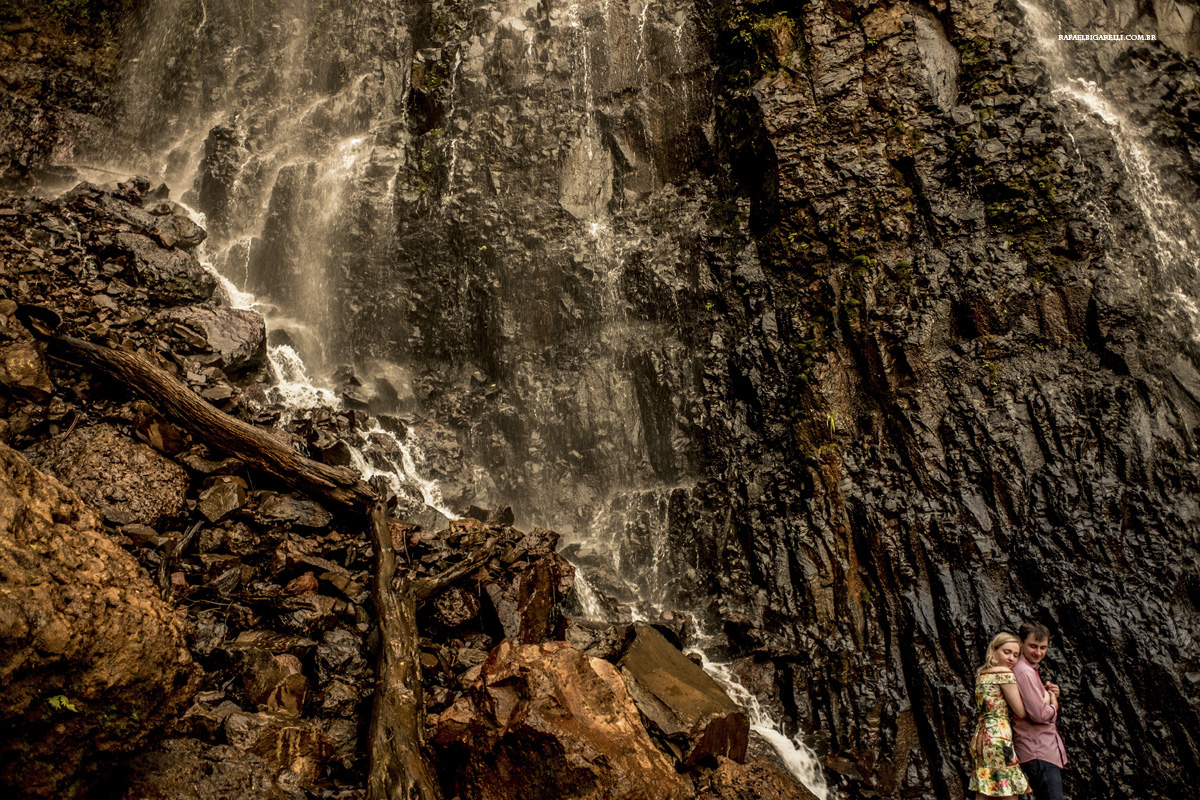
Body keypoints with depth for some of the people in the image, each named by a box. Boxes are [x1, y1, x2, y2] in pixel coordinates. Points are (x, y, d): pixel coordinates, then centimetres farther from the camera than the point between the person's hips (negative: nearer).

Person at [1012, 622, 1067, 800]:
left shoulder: (1033, 670, 18)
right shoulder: (1025, 672, -17)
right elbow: (1039, 714, -22)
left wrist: (1051, 693, 5)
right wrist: (1054, 706, -2)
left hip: (1048, 750, 11)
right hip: (1039, 753, -11)